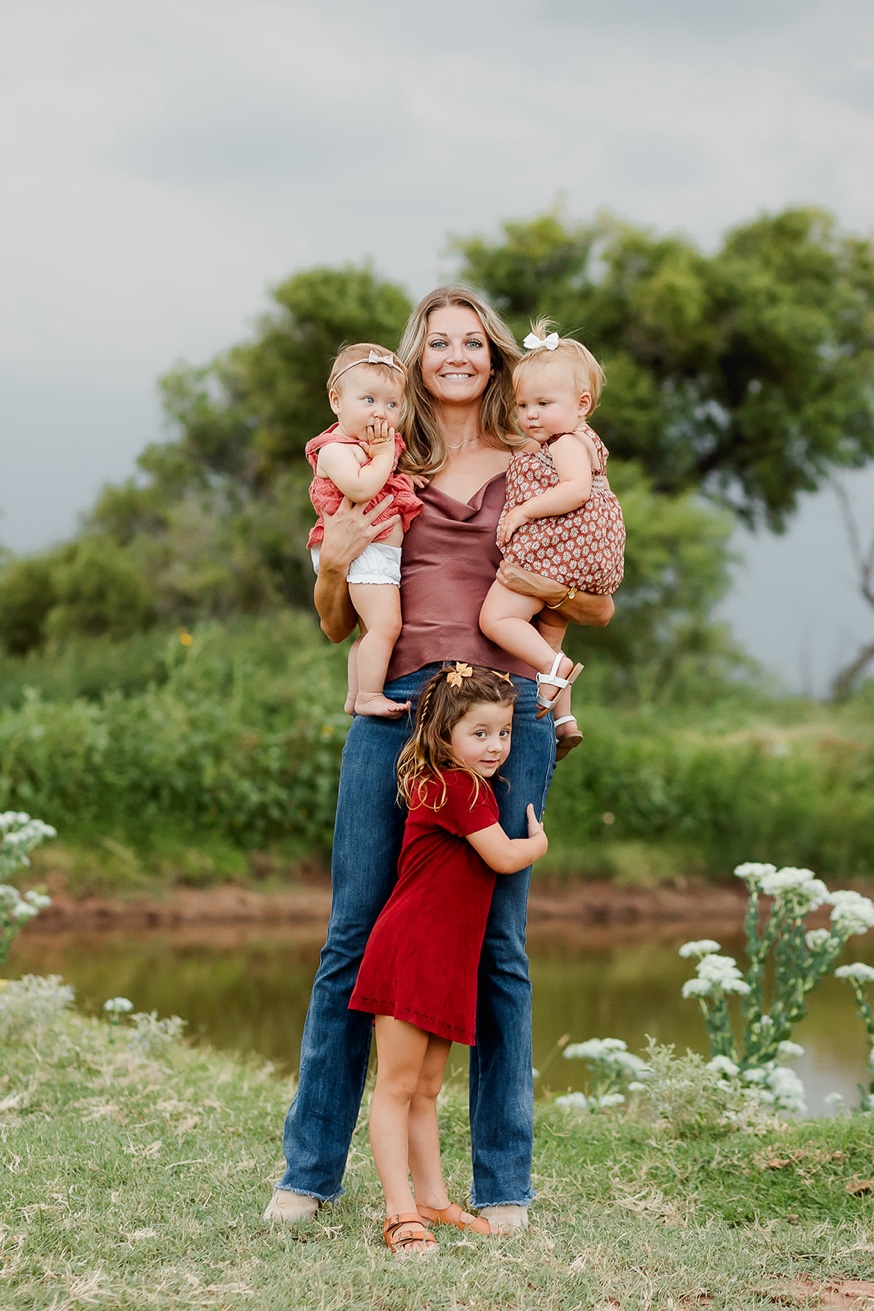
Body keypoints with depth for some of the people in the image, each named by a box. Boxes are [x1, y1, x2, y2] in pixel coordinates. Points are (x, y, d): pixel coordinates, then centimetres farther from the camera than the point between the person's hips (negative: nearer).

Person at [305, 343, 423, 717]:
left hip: (386, 556, 10)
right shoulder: (336, 450, -14)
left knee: (371, 630, 16)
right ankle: (369, 695, -16)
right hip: (365, 554, -10)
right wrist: (384, 455, -19)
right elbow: (360, 489, -32)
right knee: (384, 624, -19)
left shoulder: (382, 444, 14)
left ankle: (355, 697, 24)